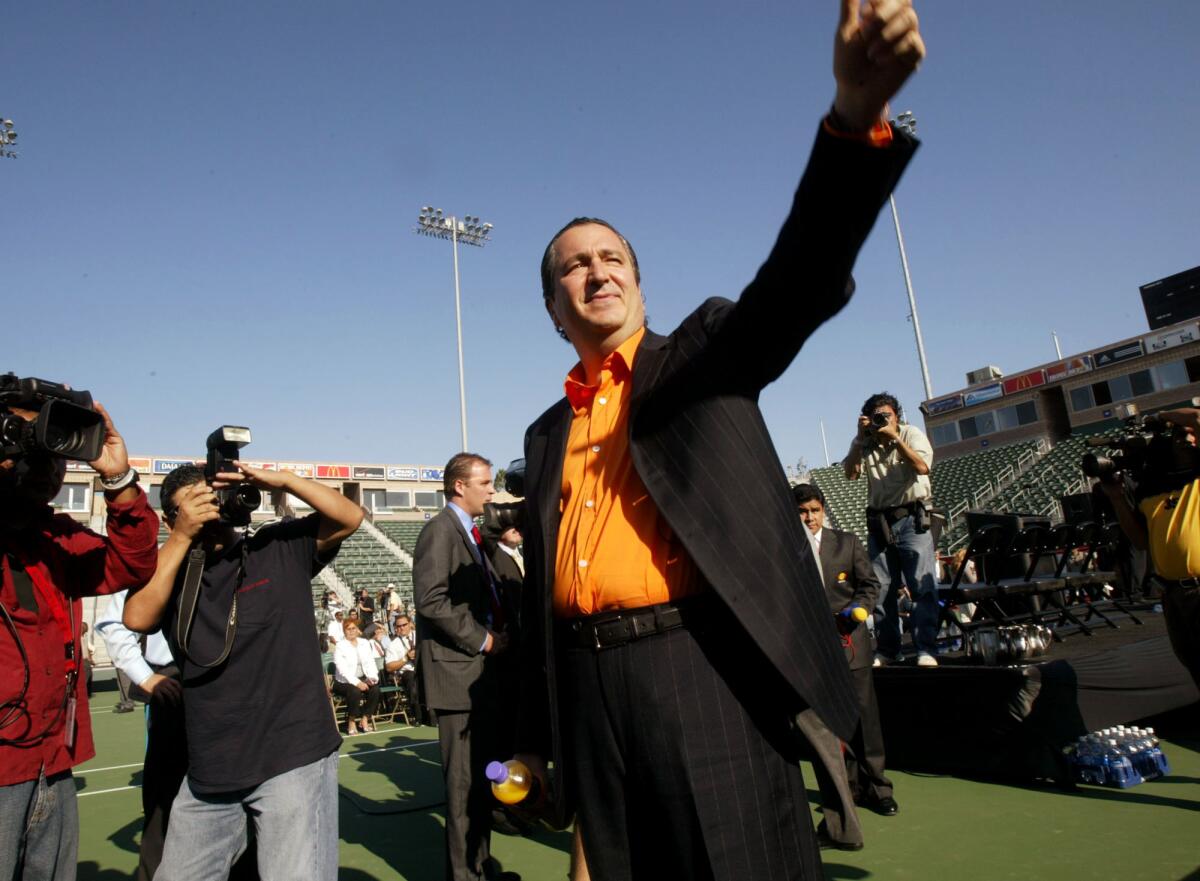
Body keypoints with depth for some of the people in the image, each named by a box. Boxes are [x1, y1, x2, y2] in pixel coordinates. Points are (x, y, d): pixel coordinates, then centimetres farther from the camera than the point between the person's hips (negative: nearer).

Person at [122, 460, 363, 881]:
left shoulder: (280, 547, 0)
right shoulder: (169, 573, 8)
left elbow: (350, 517, -10)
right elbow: (137, 618, -10)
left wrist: (283, 480, -18)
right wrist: (181, 537, -13)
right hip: (209, 770, 5)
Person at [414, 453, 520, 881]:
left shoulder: (471, 533, 17)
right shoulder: (440, 530, -12)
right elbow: (431, 600, -22)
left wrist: (501, 628, 4)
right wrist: (482, 639, -16)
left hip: (481, 670, 9)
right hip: (457, 669, -9)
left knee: (481, 773, 17)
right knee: (464, 778, 0)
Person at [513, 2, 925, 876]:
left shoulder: (704, 354, 5)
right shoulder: (547, 434, 16)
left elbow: (799, 281, -15)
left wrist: (856, 119, -32)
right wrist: (534, 738, 18)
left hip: (702, 669, -4)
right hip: (587, 683, 5)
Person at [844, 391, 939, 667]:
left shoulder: (911, 434, -1)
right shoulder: (864, 443, 7)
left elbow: (922, 466, -17)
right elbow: (851, 473, -7)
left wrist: (894, 437, -19)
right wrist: (861, 437, -12)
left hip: (912, 519, -3)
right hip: (878, 522, 3)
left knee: (923, 586, -9)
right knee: (882, 589, 6)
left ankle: (926, 650, -5)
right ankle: (887, 650, 15)